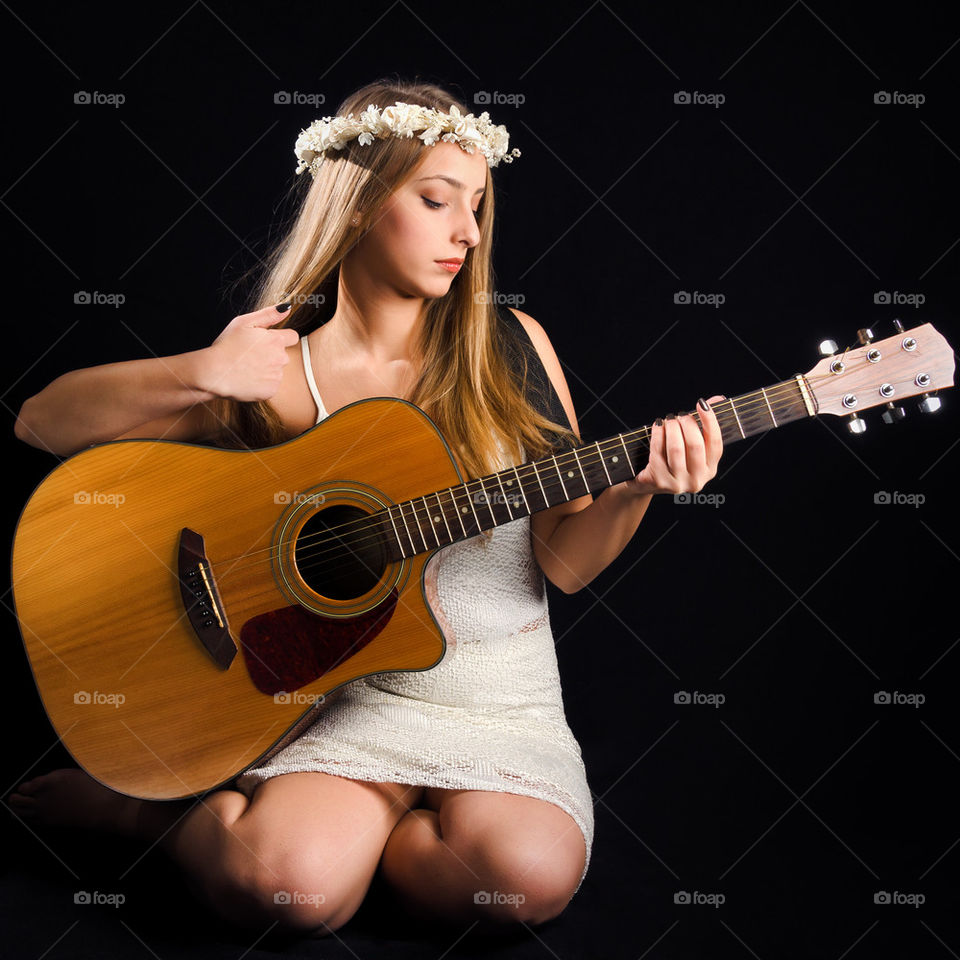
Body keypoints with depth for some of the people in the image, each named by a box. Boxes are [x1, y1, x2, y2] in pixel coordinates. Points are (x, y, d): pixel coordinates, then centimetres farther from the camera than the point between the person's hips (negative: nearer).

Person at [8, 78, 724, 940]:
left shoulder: (510, 347, 4)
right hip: (342, 692, -3)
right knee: (293, 883, -30)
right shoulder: (273, 374, -2)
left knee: (533, 872, -26)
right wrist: (198, 375, -19)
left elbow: (565, 561, 4)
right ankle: (175, 809, 4)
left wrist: (635, 489, -16)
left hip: (502, 701, 3)